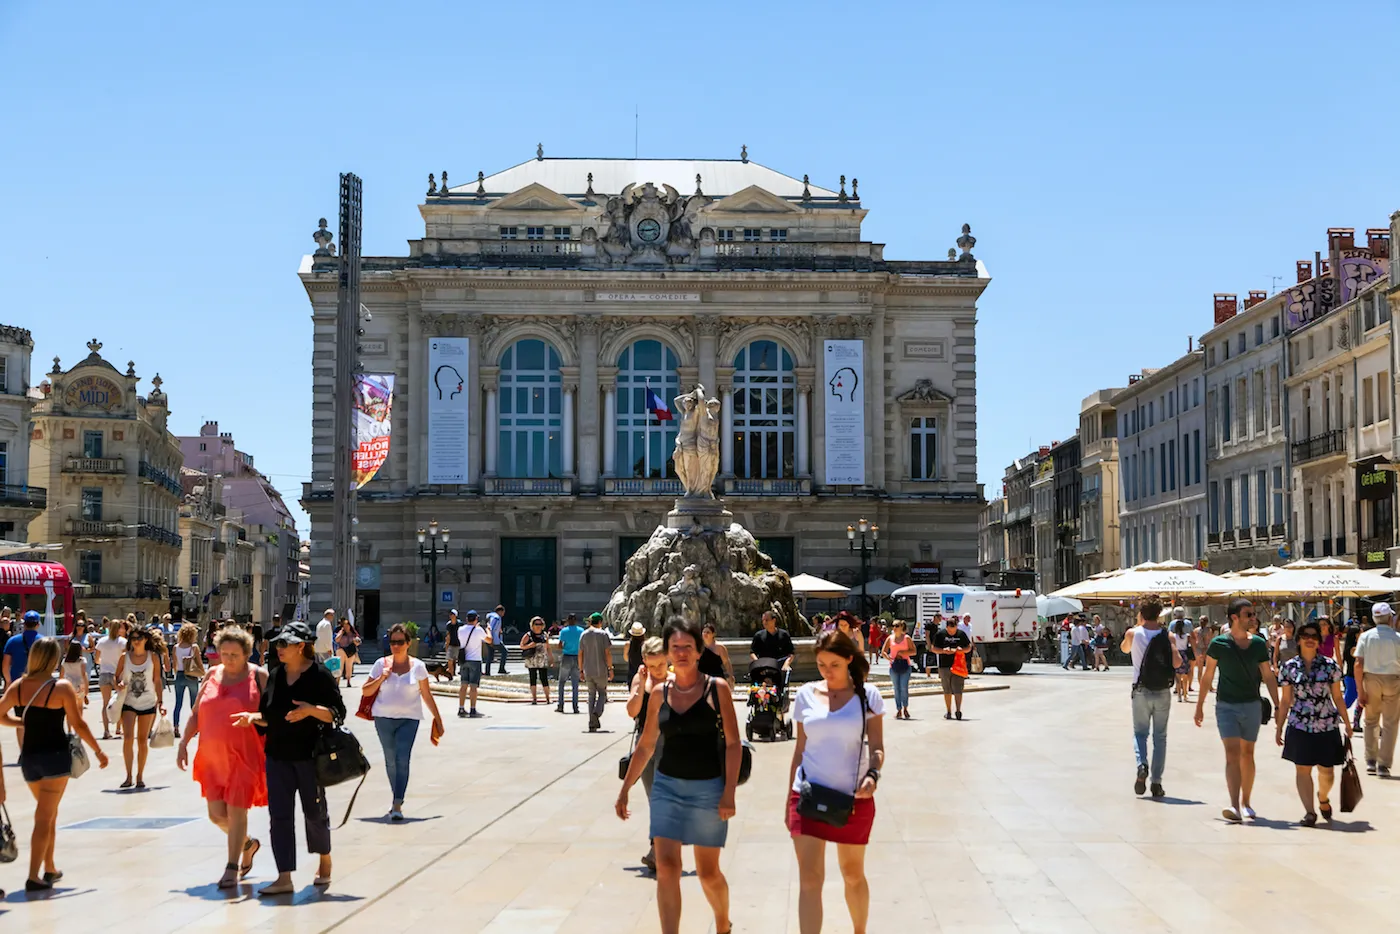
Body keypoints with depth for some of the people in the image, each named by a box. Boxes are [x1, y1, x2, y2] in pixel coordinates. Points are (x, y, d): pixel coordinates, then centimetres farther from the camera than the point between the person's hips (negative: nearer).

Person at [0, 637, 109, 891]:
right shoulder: (62, 687, -13)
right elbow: (78, 724, -12)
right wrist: (98, 751, -2)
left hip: (28, 756, 5)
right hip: (55, 756, -5)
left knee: (48, 813, 22)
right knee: (44, 817, -1)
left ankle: (50, 868, 29)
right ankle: (33, 877, -7)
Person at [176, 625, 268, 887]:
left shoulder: (258, 676, -3)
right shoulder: (212, 675, 10)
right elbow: (196, 714, 14)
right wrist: (183, 743, 8)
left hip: (244, 756, -5)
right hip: (213, 757, 5)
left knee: (236, 810, -5)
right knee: (216, 814, 5)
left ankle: (232, 868, 6)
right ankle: (247, 843, 33)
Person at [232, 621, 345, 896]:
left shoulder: (320, 675, -8)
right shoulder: (274, 676, 9)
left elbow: (338, 713, -10)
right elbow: (268, 716, 16)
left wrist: (311, 710, -25)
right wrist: (252, 717, -4)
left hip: (308, 754, -5)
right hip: (277, 755, 5)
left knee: (314, 811, 8)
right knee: (280, 814, -2)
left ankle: (325, 862, 33)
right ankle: (284, 878, -2)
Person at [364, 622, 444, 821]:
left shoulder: (417, 666, 0)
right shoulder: (381, 664, 1)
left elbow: (426, 695, 6)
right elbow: (365, 691, 4)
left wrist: (437, 718, 7)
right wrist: (381, 678, -12)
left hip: (409, 718, -2)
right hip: (384, 717, 2)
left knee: (403, 759, -15)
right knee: (390, 760, 11)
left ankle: (397, 805, -17)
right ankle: (397, 797, 28)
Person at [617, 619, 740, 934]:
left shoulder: (716, 688, -6)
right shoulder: (659, 693, 3)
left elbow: (733, 743, -7)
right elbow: (645, 746, 12)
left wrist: (729, 793, -14)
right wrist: (624, 789, 11)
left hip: (708, 789, -2)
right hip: (667, 787, 2)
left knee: (708, 872, 8)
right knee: (666, 868, -8)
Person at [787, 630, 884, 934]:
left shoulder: (867, 695, -3)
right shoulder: (806, 695, 3)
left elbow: (876, 747, -4)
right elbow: (800, 749, 9)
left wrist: (872, 775, -24)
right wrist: (790, 796, 10)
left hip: (853, 798, -1)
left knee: (853, 874, 14)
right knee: (809, 879, -6)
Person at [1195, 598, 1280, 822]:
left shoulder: (1258, 644, 1)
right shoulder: (1219, 643, -6)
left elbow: (1268, 677, 7)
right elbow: (1207, 676, 2)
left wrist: (1278, 706, 3)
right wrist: (1199, 706, 4)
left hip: (1252, 705, 3)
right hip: (1226, 705, -3)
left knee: (1247, 754, 12)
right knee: (1232, 753, -13)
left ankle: (1245, 803, 25)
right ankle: (1235, 806, -21)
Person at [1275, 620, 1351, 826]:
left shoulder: (1330, 665, 0)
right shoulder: (1289, 667, 2)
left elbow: (1337, 697, 5)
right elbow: (1286, 701, 7)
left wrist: (1347, 724, 4)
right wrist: (1279, 728, 7)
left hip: (1327, 726, 0)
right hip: (1299, 726, 0)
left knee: (1327, 771, 6)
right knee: (1303, 769, -2)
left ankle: (1323, 799, 36)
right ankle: (1309, 811, 6)